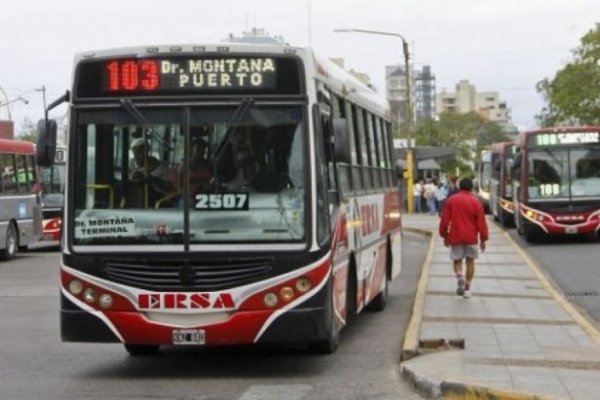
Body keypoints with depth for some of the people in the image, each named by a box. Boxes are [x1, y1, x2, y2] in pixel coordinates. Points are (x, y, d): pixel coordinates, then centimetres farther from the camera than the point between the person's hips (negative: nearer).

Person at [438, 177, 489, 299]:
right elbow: (481, 222, -3)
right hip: (471, 237, 0)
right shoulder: (476, 201, -3)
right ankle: (467, 288, 9)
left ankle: (459, 275, -20)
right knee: (470, 262, 11)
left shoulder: (451, 200, 0)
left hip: (455, 237, 0)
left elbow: (444, 220, 1)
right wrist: (483, 239, 5)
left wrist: (444, 235, 11)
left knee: (457, 260, 11)